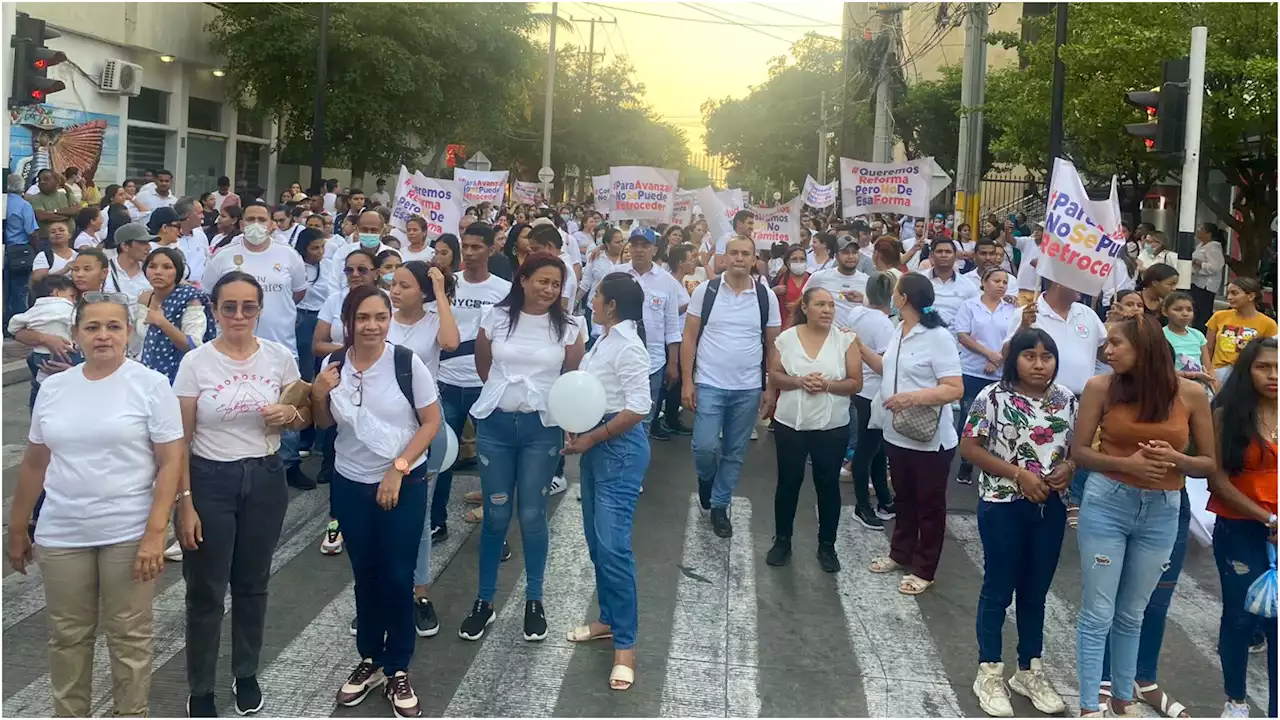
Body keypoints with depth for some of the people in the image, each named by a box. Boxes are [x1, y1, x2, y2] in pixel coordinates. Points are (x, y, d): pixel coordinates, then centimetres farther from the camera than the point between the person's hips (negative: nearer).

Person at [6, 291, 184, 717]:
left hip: (129, 534, -4)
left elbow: (170, 462, -8)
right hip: (61, 535, 4)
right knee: (67, 637, 13)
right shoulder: (53, 387, 7)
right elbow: (34, 464, 14)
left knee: (129, 637, 6)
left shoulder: (150, 384, -6)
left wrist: (155, 534, -15)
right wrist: (17, 530, 15)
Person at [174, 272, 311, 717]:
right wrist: (183, 501, -12)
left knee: (253, 584, 16)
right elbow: (180, 440, -7)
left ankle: (247, 674, 35)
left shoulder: (280, 357, -2)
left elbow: (305, 414, 10)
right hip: (210, 480, -2)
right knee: (206, 591, 5)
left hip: (265, 479, 2)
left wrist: (291, 415, -14)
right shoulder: (195, 363, -9)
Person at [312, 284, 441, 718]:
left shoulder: (408, 363, -14)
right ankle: (370, 661, 29)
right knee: (365, 576, 14)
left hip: (404, 484, -3)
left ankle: (397, 670, 15)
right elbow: (324, 425, 10)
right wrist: (318, 395, -11)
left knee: (398, 577, 1)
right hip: (350, 485, 3)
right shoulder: (333, 366, -3)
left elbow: (432, 422, -9)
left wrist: (397, 470, -15)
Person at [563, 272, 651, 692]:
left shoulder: (628, 345, -17)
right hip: (595, 445, 10)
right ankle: (609, 620, 28)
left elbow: (638, 408, -21)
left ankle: (625, 644, -5)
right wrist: (578, 432, 1)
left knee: (613, 547, -11)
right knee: (596, 542, 15)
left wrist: (591, 439, -16)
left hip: (619, 448, -10)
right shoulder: (606, 340, 10)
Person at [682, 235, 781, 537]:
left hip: (749, 389, 2)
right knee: (705, 447, -8)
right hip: (709, 384, -2)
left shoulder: (766, 297, 0)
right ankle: (706, 478, 25)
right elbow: (689, 338, -1)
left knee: (735, 453, 9)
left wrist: (770, 389, 2)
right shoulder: (705, 291, -4)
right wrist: (687, 381, -7)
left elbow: (773, 346, 6)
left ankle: (720, 506, 25)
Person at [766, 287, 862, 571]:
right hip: (790, 424, 1)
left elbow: (856, 383, -5)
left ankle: (827, 545, 22)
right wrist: (799, 381, -18)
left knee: (828, 485, 9)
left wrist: (827, 385, -21)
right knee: (788, 483, 11)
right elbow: (774, 377, 0)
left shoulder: (846, 340, -5)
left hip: (832, 427, -1)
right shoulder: (786, 338, -2)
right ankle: (782, 540, 26)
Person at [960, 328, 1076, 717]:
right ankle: (990, 674, 19)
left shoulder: (1066, 400, 3)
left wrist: (1068, 468, -10)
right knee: (998, 590, 5)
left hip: (1050, 507, 4)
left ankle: (1029, 672, 30)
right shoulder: (993, 397, -12)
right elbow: (969, 447, -12)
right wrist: (1019, 474, -17)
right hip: (1003, 506, -4)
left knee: (1035, 591, 15)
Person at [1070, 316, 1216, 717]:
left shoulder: (1191, 394, -4)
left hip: (1161, 513, 2)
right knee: (1098, 613, 1)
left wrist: (1175, 459, -17)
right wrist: (1126, 463, -19)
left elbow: (1209, 463, 3)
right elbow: (1079, 451, -3)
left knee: (1132, 614, 15)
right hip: (1106, 505, -2)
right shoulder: (1101, 387, -7)